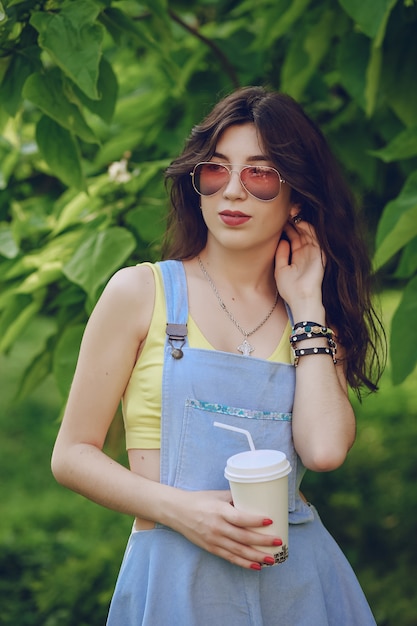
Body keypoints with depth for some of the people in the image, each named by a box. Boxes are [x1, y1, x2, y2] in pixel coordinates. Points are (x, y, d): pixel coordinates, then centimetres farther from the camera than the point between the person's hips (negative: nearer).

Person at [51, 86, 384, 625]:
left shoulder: (313, 319, 7)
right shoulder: (141, 292, -1)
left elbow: (325, 449, -12)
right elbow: (72, 454, -1)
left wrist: (306, 305, -4)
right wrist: (180, 509, -15)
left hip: (298, 577, 3)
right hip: (175, 575, -2)